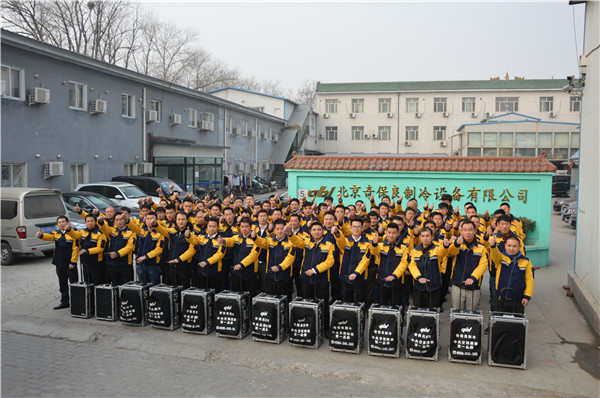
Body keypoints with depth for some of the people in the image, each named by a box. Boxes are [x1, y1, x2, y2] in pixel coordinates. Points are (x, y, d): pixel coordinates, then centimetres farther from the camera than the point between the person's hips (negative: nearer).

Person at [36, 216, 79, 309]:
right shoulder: (56, 233, 10)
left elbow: (75, 248, -11)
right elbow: (48, 236, -9)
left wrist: (73, 262, -14)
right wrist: (41, 235, -33)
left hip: (70, 264, -6)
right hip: (59, 264, 6)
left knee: (74, 284, -1)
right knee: (62, 284, 16)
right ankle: (65, 302, 27)